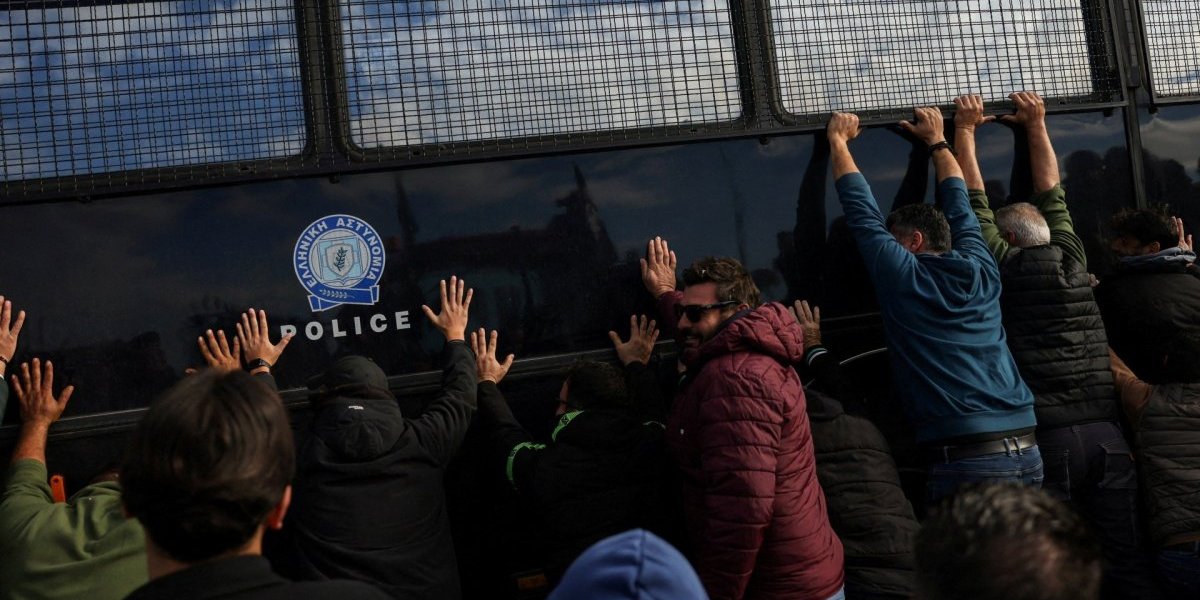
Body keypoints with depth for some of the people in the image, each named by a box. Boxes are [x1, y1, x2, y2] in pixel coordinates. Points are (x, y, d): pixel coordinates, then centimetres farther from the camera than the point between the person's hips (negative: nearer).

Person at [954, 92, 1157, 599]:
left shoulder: (1003, 269, 0)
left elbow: (975, 201, 10)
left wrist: (965, 129, 20)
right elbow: (1051, 194, 24)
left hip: (1047, 437, -4)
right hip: (1107, 432, 4)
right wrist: (1036, 126, 34)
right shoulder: (1072, 259, 11)